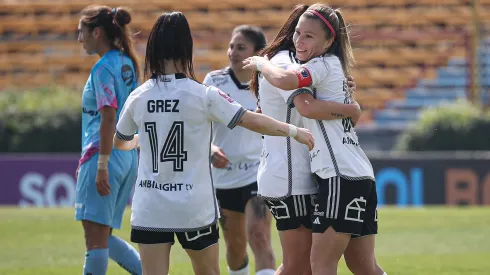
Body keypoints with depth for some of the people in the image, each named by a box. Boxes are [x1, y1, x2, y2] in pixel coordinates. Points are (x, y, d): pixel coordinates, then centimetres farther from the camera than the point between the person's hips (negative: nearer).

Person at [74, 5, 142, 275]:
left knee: (95, 237, -5)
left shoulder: (104, 68, -12)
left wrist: (101, 166, -20)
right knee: (102, 237, 15)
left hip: (105, 155, -9)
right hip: (129, 157, 9)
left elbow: (108, 118, -19)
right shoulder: (127, 64, 14)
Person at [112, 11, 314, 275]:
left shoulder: (138, 97, 0)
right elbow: (254, 122, -7)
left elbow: (120, 142, 17)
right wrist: (294, 131, 7)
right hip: (194, 210, -1)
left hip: (149, 209, 1)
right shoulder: (203, 96, -9)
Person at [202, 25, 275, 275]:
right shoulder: (214, 81, -3)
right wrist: (210, 148, -22)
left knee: (259, 238, -21)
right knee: (235, 247, 13)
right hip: (223, 177, 3)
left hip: (258, 175, -3)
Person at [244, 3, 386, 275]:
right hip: (362, 176, 10)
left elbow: (284, 80, -23)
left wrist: (261, 63, -5)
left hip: (341, 178, -10)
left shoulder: (325, 64, -6)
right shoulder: (333, 68, 23)